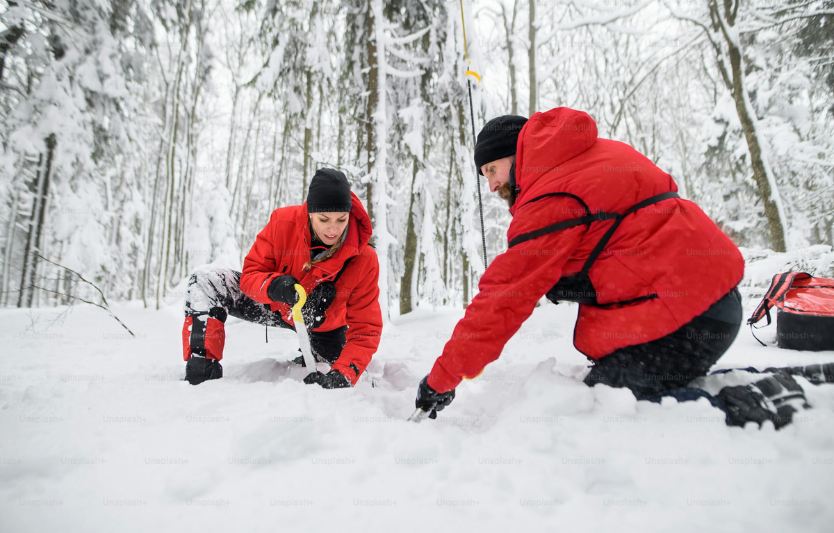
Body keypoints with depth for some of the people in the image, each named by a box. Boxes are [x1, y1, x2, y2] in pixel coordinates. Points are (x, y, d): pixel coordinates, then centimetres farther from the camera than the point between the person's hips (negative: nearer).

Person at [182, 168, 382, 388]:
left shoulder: (363, 259, -29)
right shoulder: (283, 222, -26)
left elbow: (365, 330, -26)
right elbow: (250, 274, -19)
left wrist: (343, 374, -41)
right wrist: (273, 286, -44)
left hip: (323, 327, 1)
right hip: (275, 306, 0)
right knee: (205, 280, -20)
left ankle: (315, 358, 27)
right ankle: (202, 367, -14)